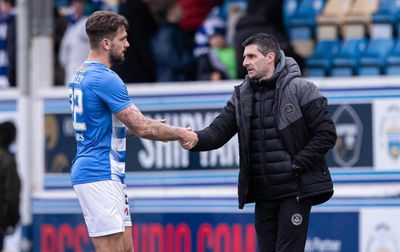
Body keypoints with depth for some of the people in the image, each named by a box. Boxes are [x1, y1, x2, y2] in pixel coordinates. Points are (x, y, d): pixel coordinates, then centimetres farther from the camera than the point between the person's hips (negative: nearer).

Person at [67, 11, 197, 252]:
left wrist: (150, 127, 16)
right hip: (100, 175, -10)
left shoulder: (81, 75, 15)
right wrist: (181, 134, -2)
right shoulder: (105, 79, -16)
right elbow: (142, 127, -16)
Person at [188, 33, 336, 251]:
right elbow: (218, 131, 2)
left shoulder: (300, 90, -7)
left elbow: (326, 133, -8)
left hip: (295, 192, -6)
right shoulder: (242, 96, 10)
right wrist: (196, 139, -20)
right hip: (263, 194, 6)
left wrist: (297, 164, -14)